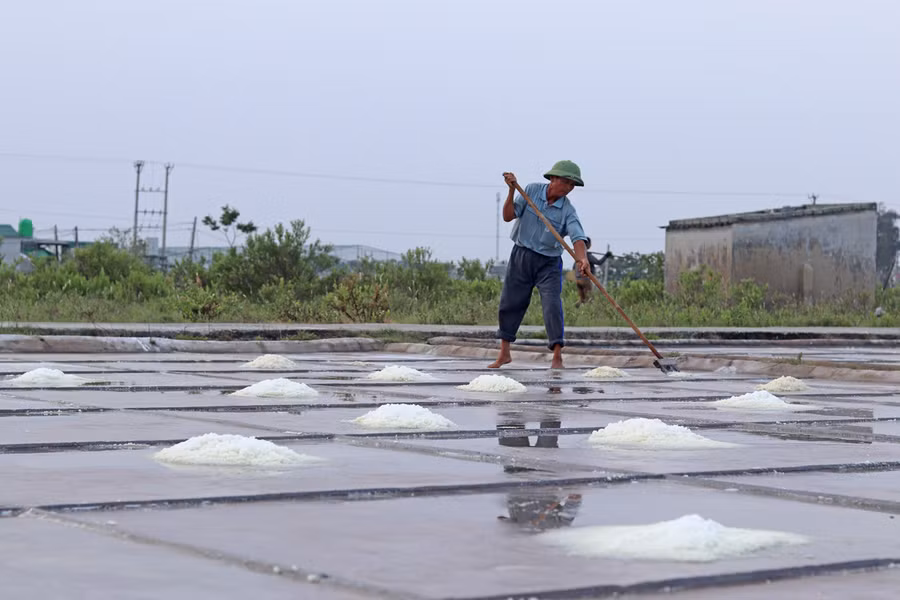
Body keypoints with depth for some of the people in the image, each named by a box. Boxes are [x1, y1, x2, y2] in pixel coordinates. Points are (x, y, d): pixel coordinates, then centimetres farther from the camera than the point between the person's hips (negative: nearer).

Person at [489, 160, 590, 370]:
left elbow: (577, 237, -25)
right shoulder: (532, 190, -5)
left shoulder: (568, 211, -10)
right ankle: (504, 353, 19)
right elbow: (508, 216, -7)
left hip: (549, 263, -2)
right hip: (521, 256, 2)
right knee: (510, 303, 6)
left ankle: (557, 357, -10)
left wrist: (582, 258, -44)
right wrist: (512, 191, -22)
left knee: (552, 305, -14)